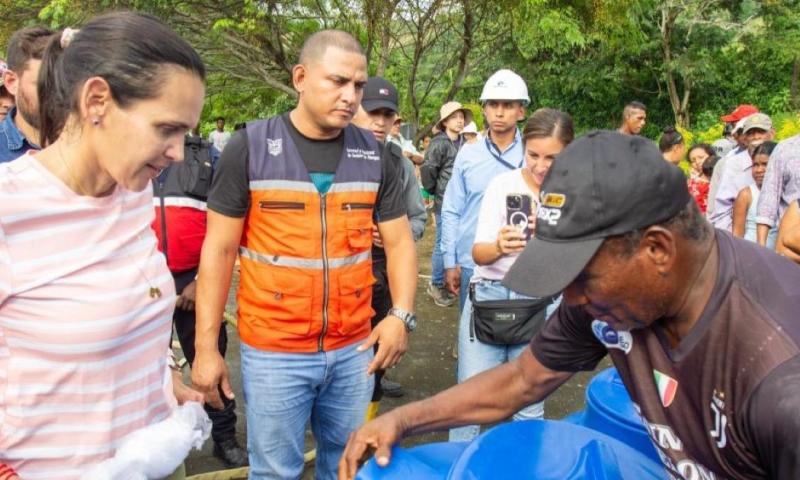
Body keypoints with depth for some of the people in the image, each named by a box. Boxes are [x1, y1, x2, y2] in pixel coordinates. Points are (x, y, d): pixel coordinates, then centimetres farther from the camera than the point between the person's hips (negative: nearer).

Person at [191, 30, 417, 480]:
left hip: (354, 349, 3)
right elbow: (219, 250, -5)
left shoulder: (374, 154, 1)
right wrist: (206, 347, -6)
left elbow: (399, 241, 5)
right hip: (273, 351, -3)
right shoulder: (250, 147, -7)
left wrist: (401, 314, -11)